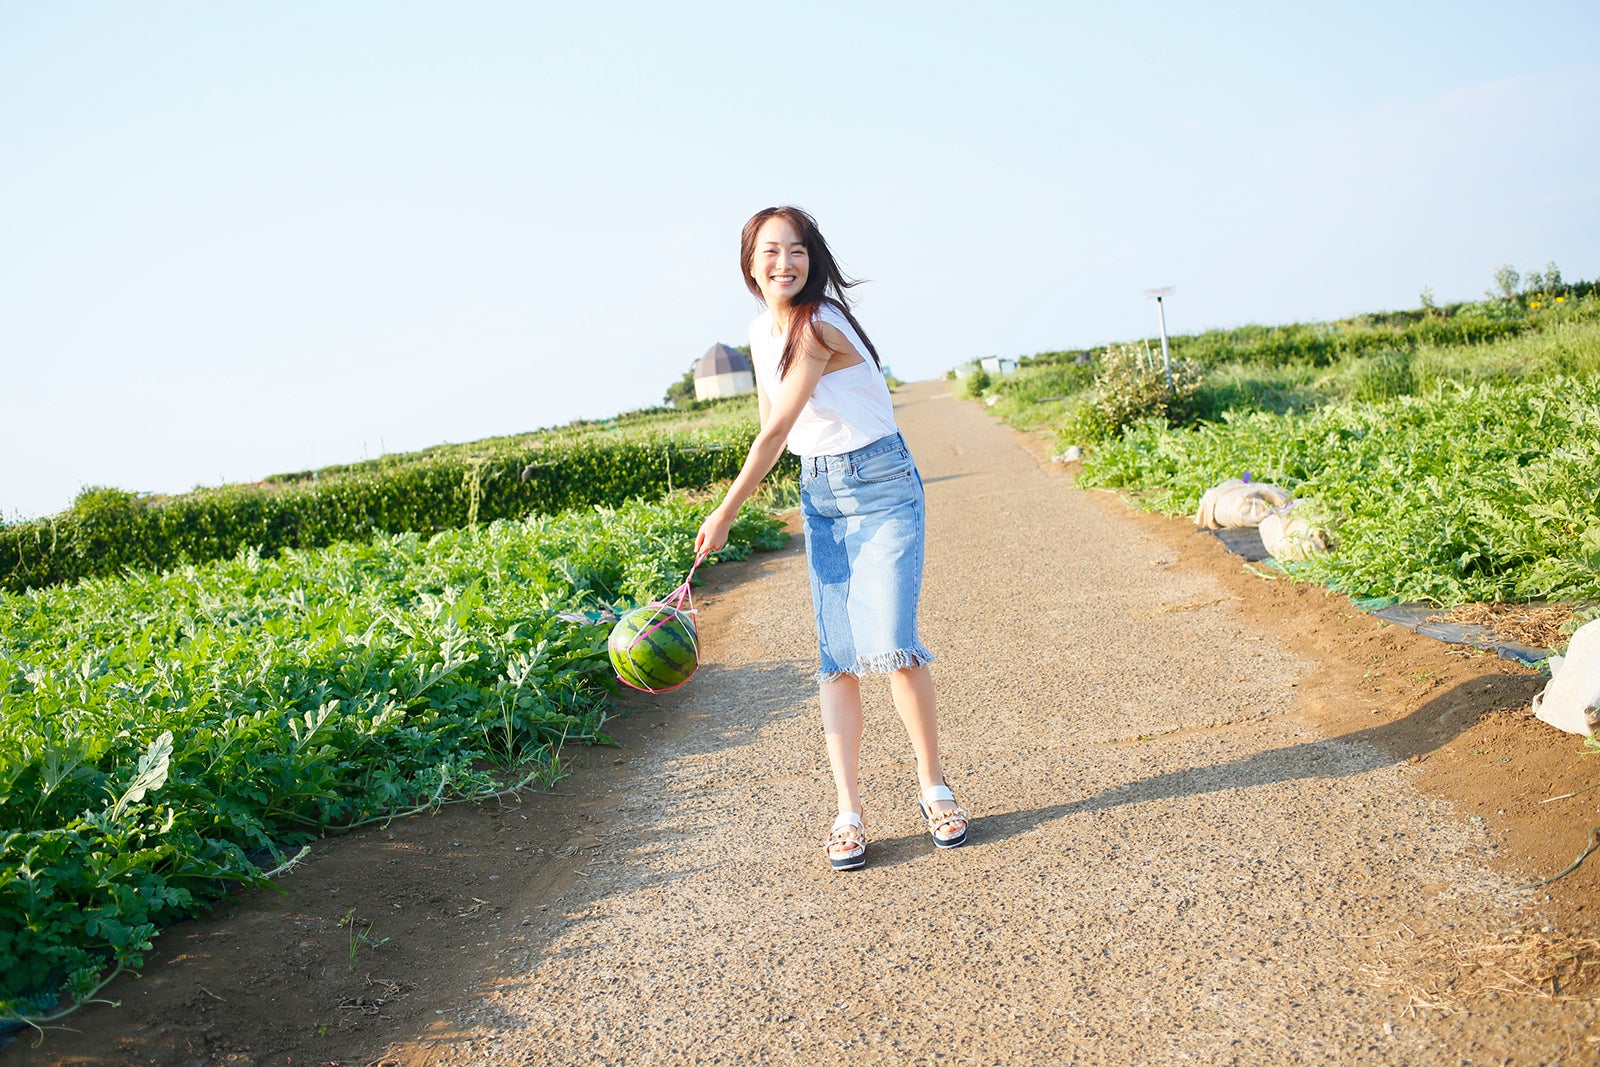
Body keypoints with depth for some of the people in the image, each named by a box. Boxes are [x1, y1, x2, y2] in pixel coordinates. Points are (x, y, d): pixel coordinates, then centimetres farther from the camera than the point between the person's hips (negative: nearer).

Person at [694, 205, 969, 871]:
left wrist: (724, 515, -11)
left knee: (889, 642, -15)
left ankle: (934, 788, 6)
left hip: (881, 483, -6)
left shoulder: (819, 327, -18)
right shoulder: (761, 333, 7)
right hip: (818, 494, 7)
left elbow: (776, 433, -17)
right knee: (838, 655, -1)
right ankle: (848, 815, 0)